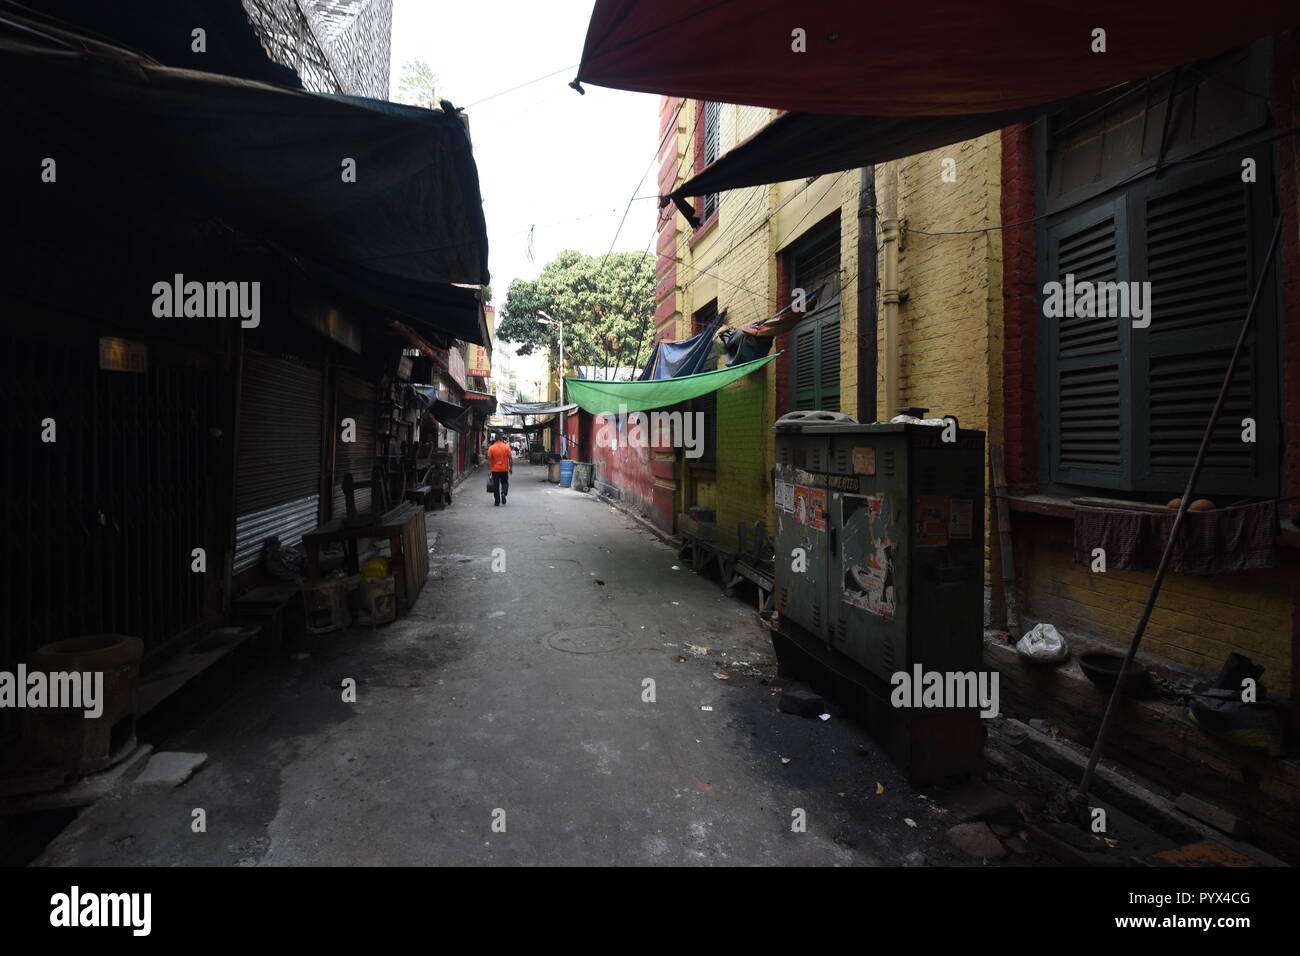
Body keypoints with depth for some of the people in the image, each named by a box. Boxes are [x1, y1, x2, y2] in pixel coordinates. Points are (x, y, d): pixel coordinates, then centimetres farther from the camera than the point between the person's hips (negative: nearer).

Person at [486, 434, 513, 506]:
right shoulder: (506, 447, -4)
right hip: (504, 469, 1)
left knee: (496, 486, 7)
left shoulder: (491, 447, -6)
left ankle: (497, 502, 8)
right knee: (505, 483, 16)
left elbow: (489, 458, -9)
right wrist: (511, 468, 3)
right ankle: (503, 493, -12)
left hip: (495, 469, 0)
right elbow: (510, 458, -5)